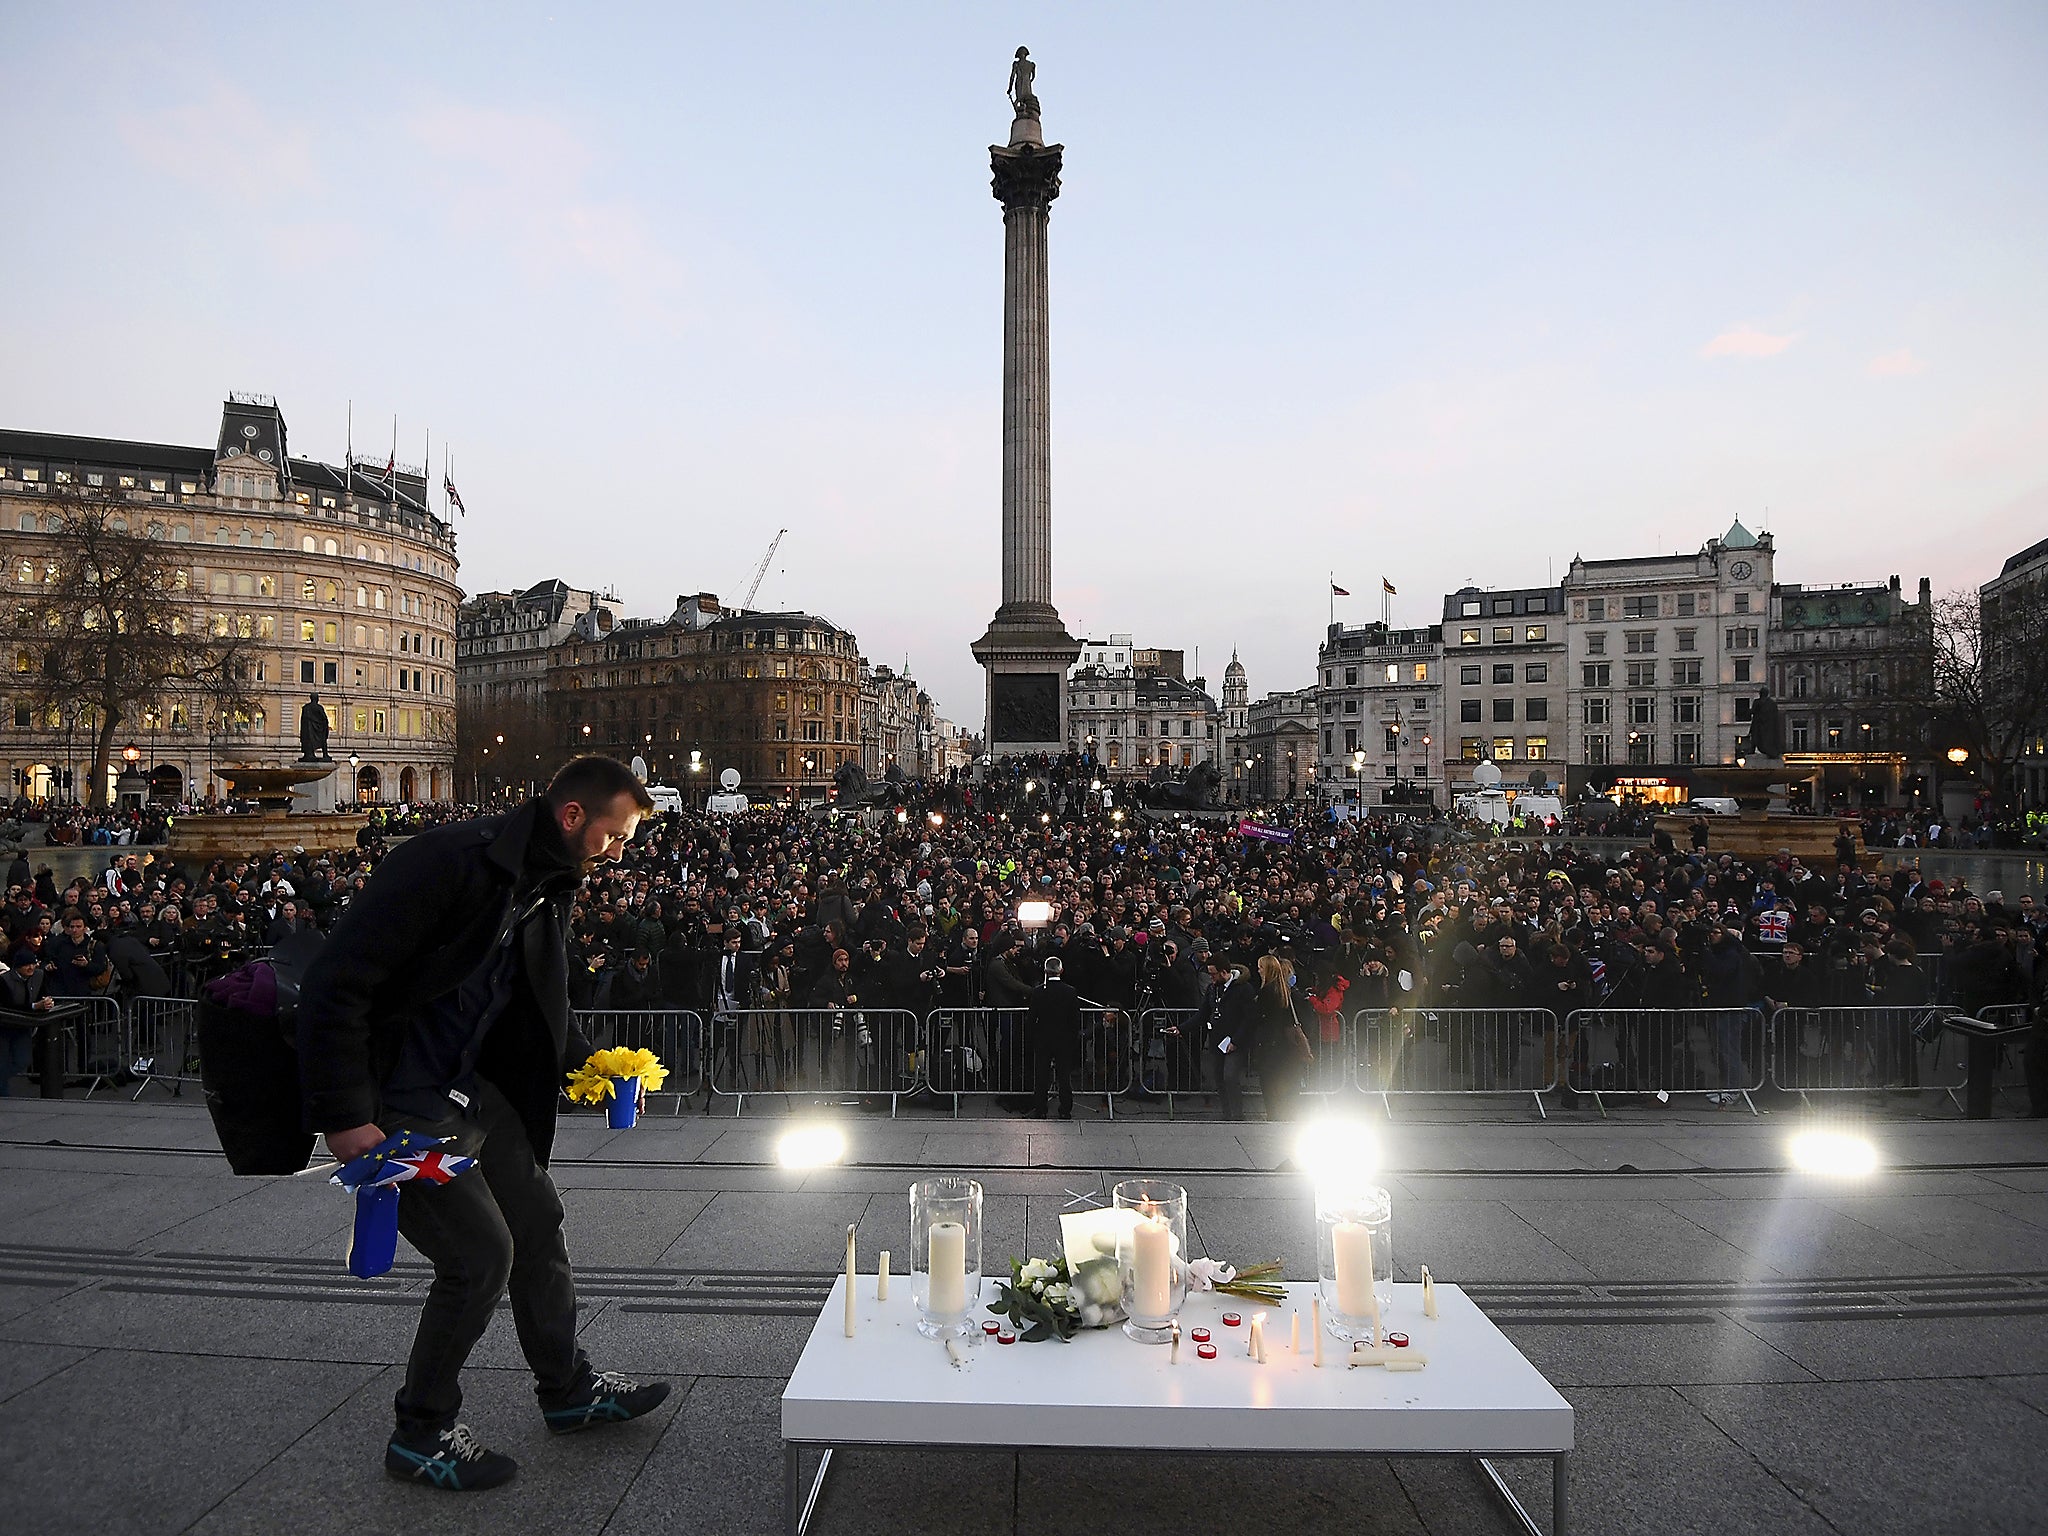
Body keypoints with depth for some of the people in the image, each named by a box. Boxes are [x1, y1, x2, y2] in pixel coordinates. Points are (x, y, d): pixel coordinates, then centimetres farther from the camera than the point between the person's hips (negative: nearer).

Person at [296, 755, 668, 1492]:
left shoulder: (546, 886, 3)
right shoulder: (446, 862, -26)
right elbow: (334, 983, -28)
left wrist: (585, 1060, 6)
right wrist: (345, 1118, -27)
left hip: (477, 1088, 9)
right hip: (401, 1104, -9)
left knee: (537, 1223, 14)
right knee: (481, 1253, -6)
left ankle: (568, 1389, 35)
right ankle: (421, 1434, 18)